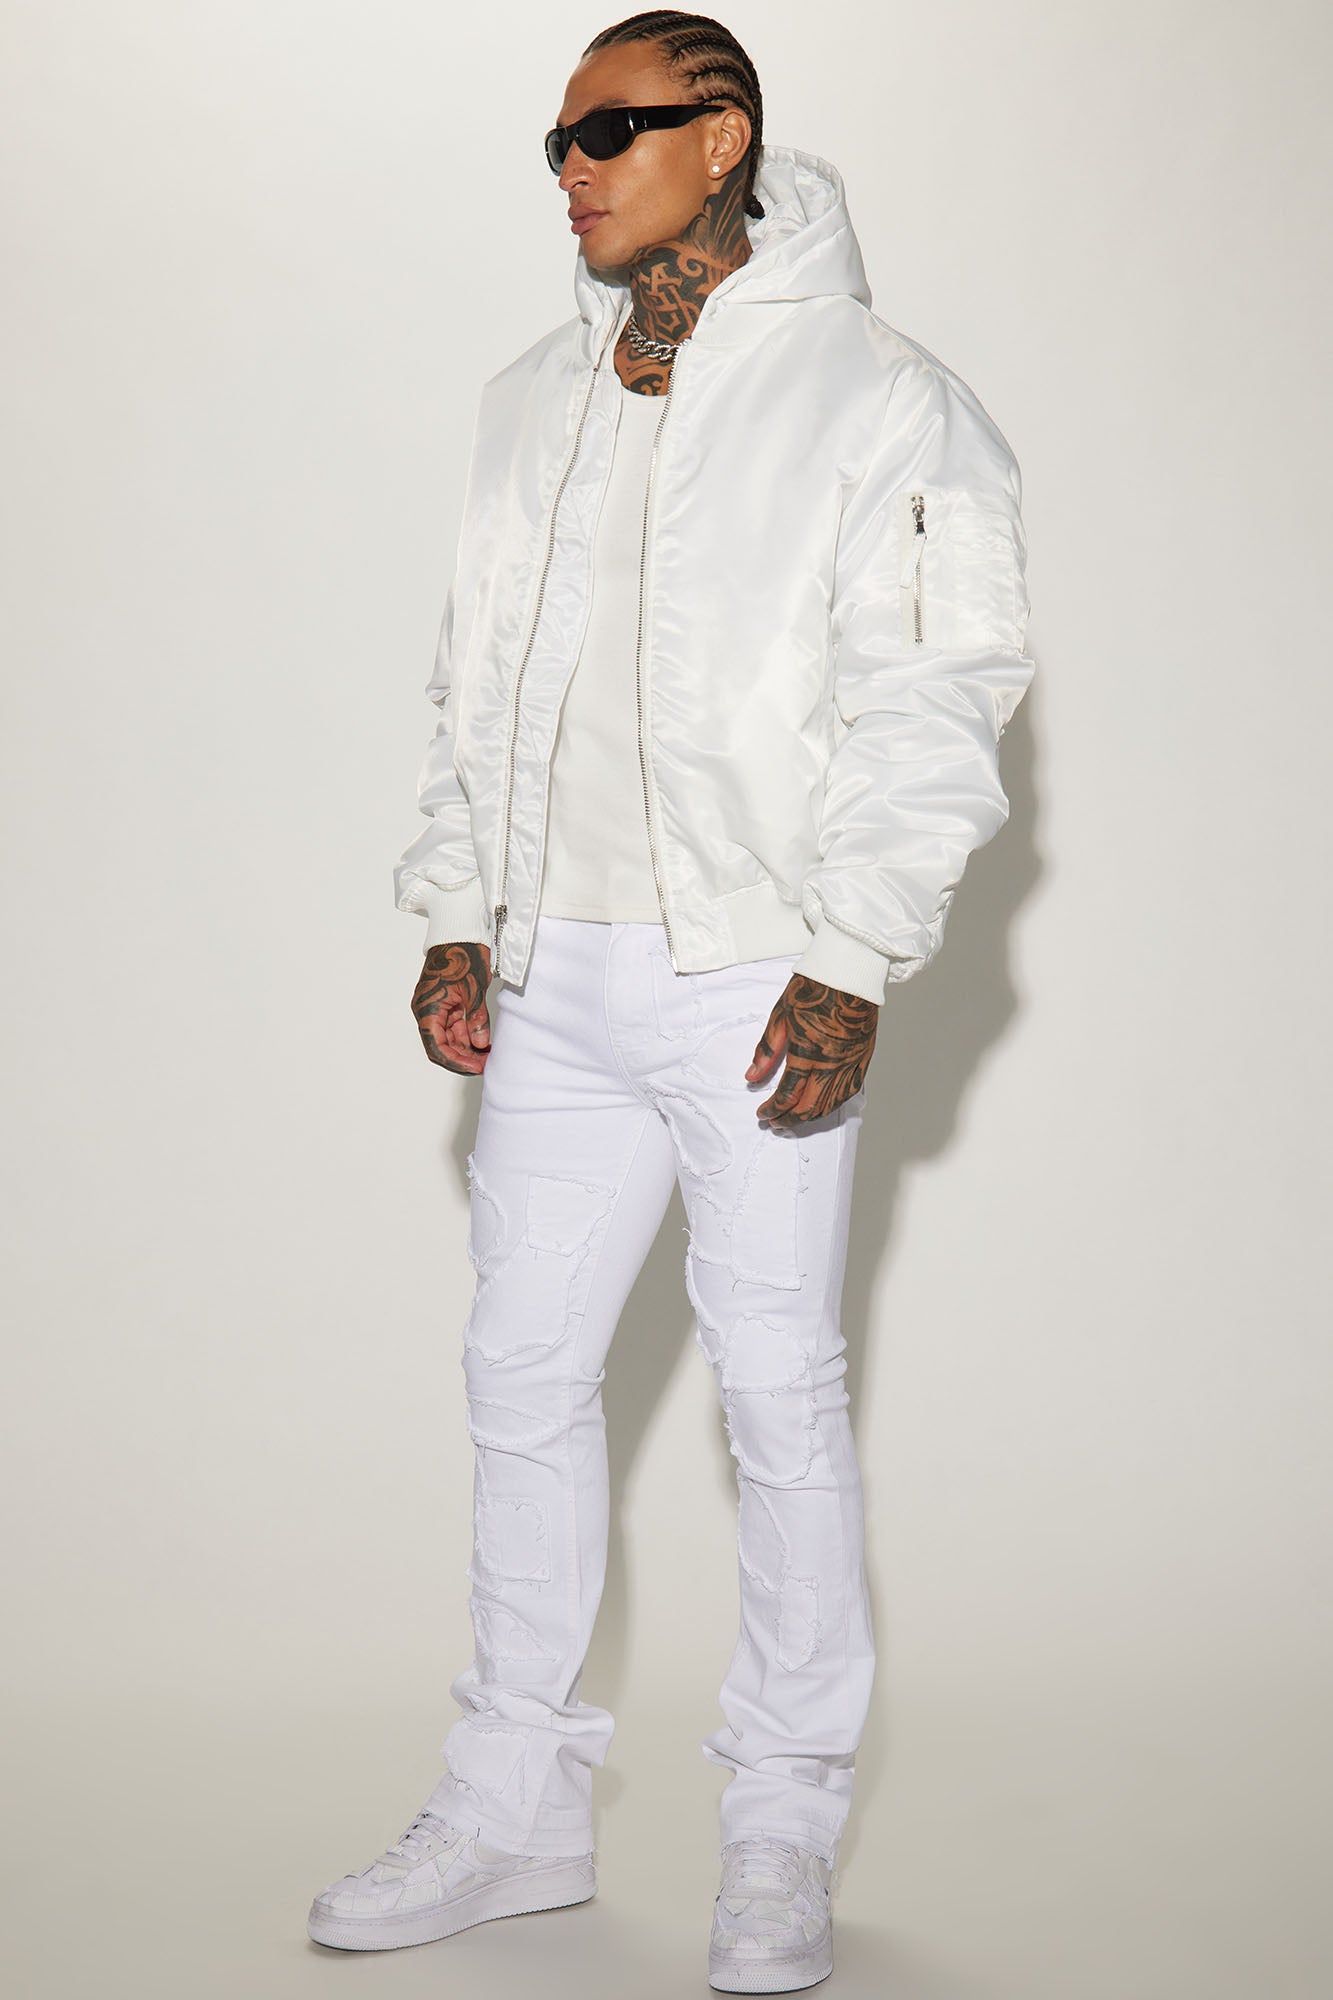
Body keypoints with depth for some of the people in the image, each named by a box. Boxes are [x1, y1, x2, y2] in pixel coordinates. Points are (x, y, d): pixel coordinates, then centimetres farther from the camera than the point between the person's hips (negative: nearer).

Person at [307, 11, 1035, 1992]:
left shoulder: (877, 395, -5)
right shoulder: (533, 399, 12)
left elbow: (933, 703, -9)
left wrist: (853, 967, -15)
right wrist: (458, 915, 9)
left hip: (757, 984, -6)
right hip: (555, 976, 6)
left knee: (780, 1387, 2)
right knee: (524, 1370, 9)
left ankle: (785, 1827, 16)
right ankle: (516, 1805, 22)